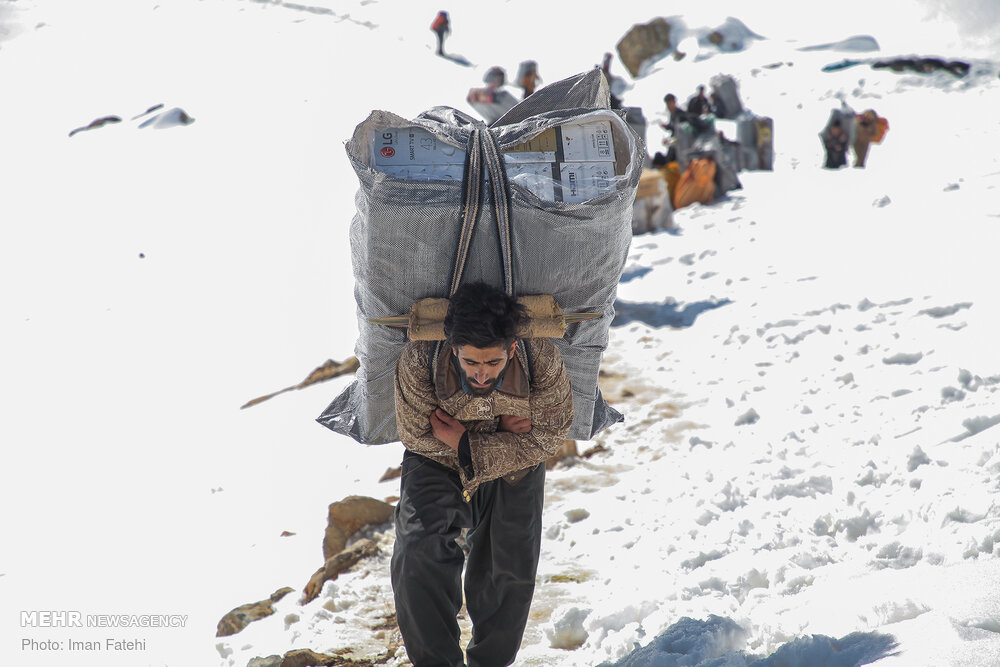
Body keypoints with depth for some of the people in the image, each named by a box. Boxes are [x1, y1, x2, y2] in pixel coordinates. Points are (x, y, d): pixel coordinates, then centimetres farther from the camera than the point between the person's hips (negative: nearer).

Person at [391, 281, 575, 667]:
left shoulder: (542, 359, -29)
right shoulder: (418, 361, -31)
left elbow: (548, 436, -17)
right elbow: (416, 435, -16)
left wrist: (467, 445, -25)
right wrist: (498, 429, -21)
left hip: (513, 469, 1)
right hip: (437, 466, -1)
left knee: (508, 576, -1)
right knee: (419, 557, -20)